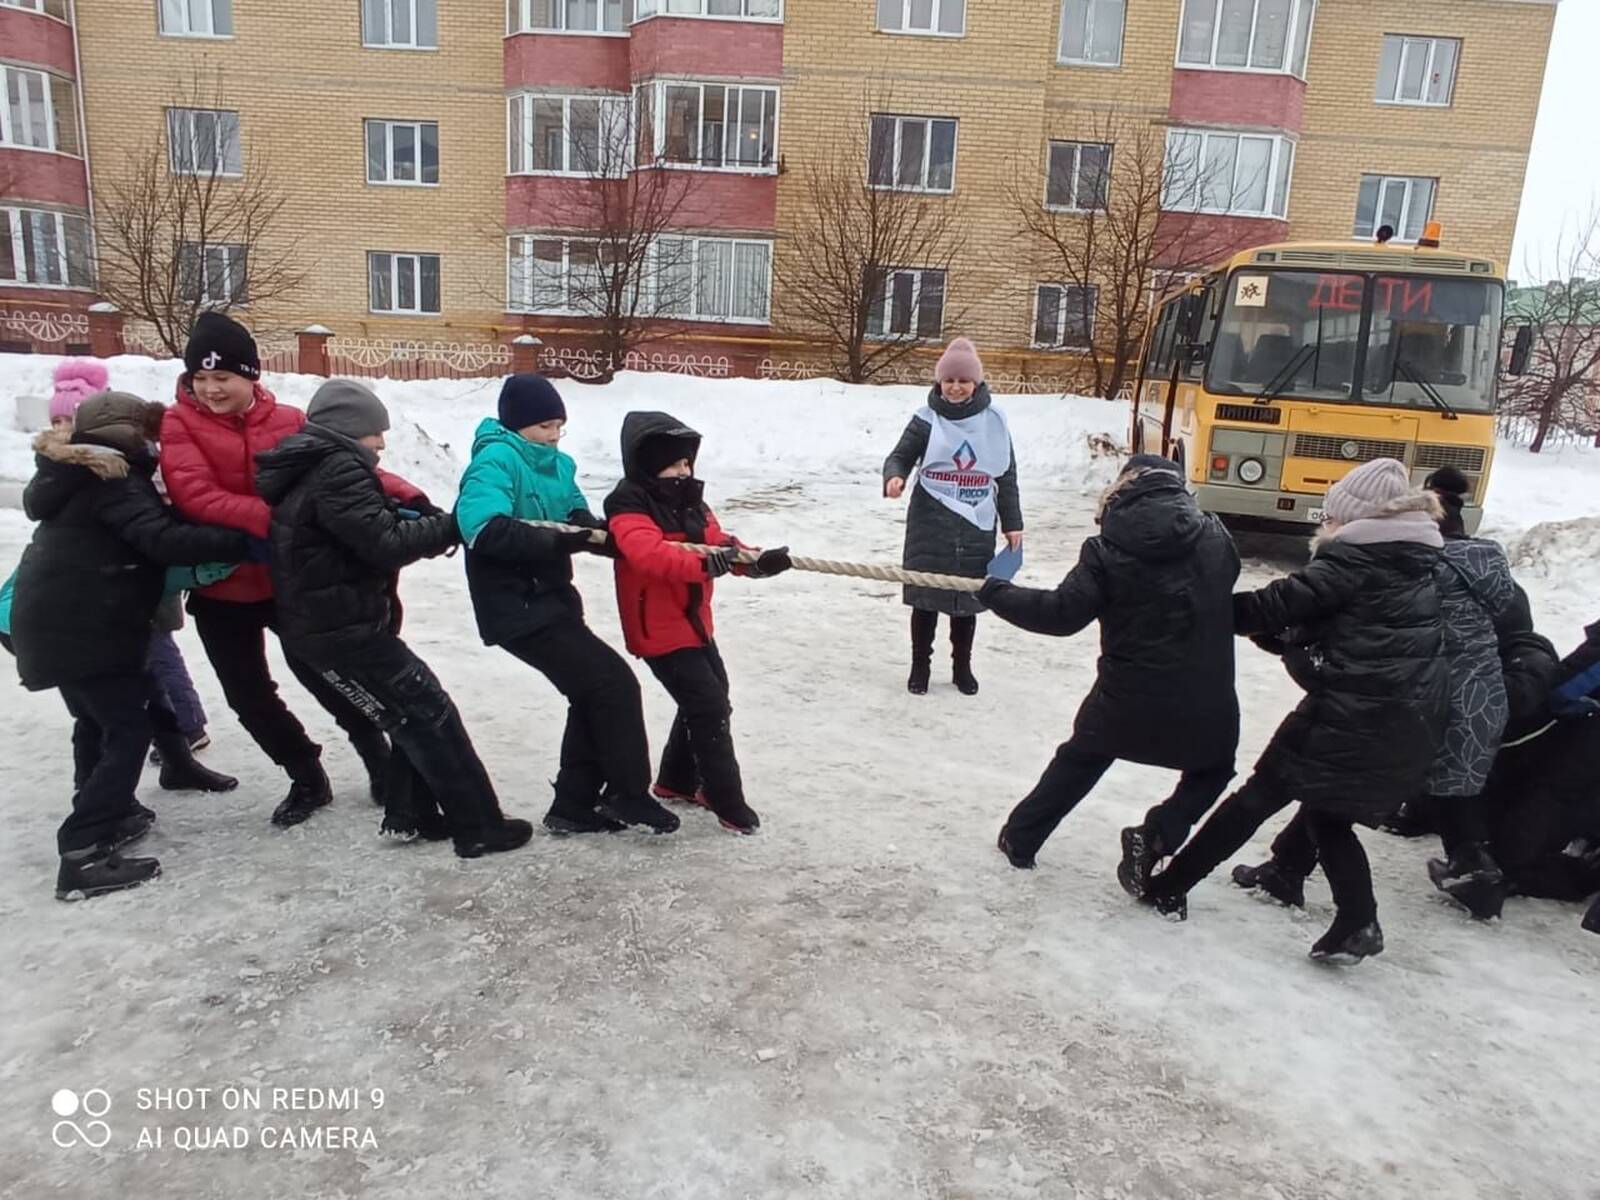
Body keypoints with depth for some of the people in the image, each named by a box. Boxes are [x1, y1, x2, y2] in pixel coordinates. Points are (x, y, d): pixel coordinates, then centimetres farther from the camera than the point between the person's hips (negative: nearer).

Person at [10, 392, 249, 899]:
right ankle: (83, 855, -12)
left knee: (99, 719, 22)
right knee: (130, 727, -9)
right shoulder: (114, 479, -15)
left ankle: (105, 814, 34)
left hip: (56, 621, 10)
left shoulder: (78, 476, 18)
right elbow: (163, 539, -26)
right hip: (82, 627, -10)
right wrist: (242, 541, -28)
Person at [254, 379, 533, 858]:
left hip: (318, 625, 10)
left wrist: (416, 517, 0)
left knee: (412, 717, 17)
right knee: (432, 716, -5)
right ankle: (480, 827, -1)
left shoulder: (305, 471, 15)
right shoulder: (338, 471, -17)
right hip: (345, 629, -10)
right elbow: (384, 544, -22)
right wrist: (450, 526, -12)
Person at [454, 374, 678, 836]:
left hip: (548, 600, 9)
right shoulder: (497, 459, -15)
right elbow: (484, 529, -30)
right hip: (518, 609, -9)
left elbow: (579, 519, 10)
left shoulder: (555, 464, 12)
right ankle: (628, 793, 9)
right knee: (614, 684, -6)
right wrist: (555, 540, -30)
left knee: (594, 695, 14)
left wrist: (602, 532, -12)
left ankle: (574, 805, 24)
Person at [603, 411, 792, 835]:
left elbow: (719, 542, 2)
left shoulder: (689, 501, 9)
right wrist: (704, 564, -46)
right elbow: (649, 554, -34)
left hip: (695, 623, 10)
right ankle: (728, 803, 2)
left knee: (712, 699, 20)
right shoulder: (629, 507, -17)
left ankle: (677, 780, 38)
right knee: (710, 709, -10)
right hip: (660, 631, -10)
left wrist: (756, 560, -18)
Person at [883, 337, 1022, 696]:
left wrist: (1012, 523, 8)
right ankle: (920, 666, 22)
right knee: (926, 597, 4)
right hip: (931, 524, -2)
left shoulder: (993, 420, 3)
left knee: (967, 598, 12)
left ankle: (962, 667, 29)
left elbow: (1006, 475, 8)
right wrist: (894, 477, -25)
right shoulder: (927, 418, -3)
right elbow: (900, 456, -1)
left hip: (976, 527, 2)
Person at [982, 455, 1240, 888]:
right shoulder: (1216, 537, -3)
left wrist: (994, 594, -4)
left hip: (1127, 699, 0)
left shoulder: (1109, 550, -13)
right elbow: (1224, 602, 12)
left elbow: (1062, 613, -15)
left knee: (1079, 760, 24)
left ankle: (1020, 839, 34)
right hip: (1205, 703, 1)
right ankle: (1154, 839, 7)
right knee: (1212, 769, 28)